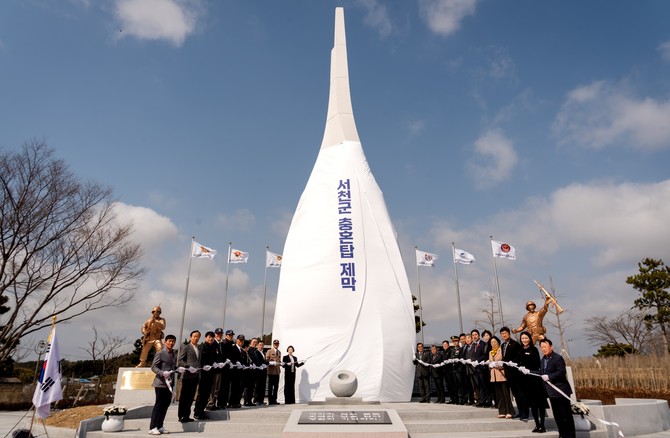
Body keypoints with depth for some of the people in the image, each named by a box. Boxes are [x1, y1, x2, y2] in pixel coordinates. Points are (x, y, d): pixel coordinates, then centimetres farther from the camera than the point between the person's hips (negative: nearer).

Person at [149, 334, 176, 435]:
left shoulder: (173, 354, 14)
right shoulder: (160, 353, -9)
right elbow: (153, 367, -12)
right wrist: (162, 373, -24)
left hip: (169, 383, 7)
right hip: (160, 383, -7)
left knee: (166, 404, 9)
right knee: (159, 405, -4)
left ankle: (160, 427, 18)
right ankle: (152, 428, 3)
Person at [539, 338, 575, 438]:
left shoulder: (558, 358, -14)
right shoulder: (543, 359, 13)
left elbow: (561, 372, -23)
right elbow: (542, 373, 17)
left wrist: (549, 377, -25)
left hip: (561, 390, -8)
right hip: (551, 392, 9)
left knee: (566, 414, 0)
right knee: (557, 415, 13)